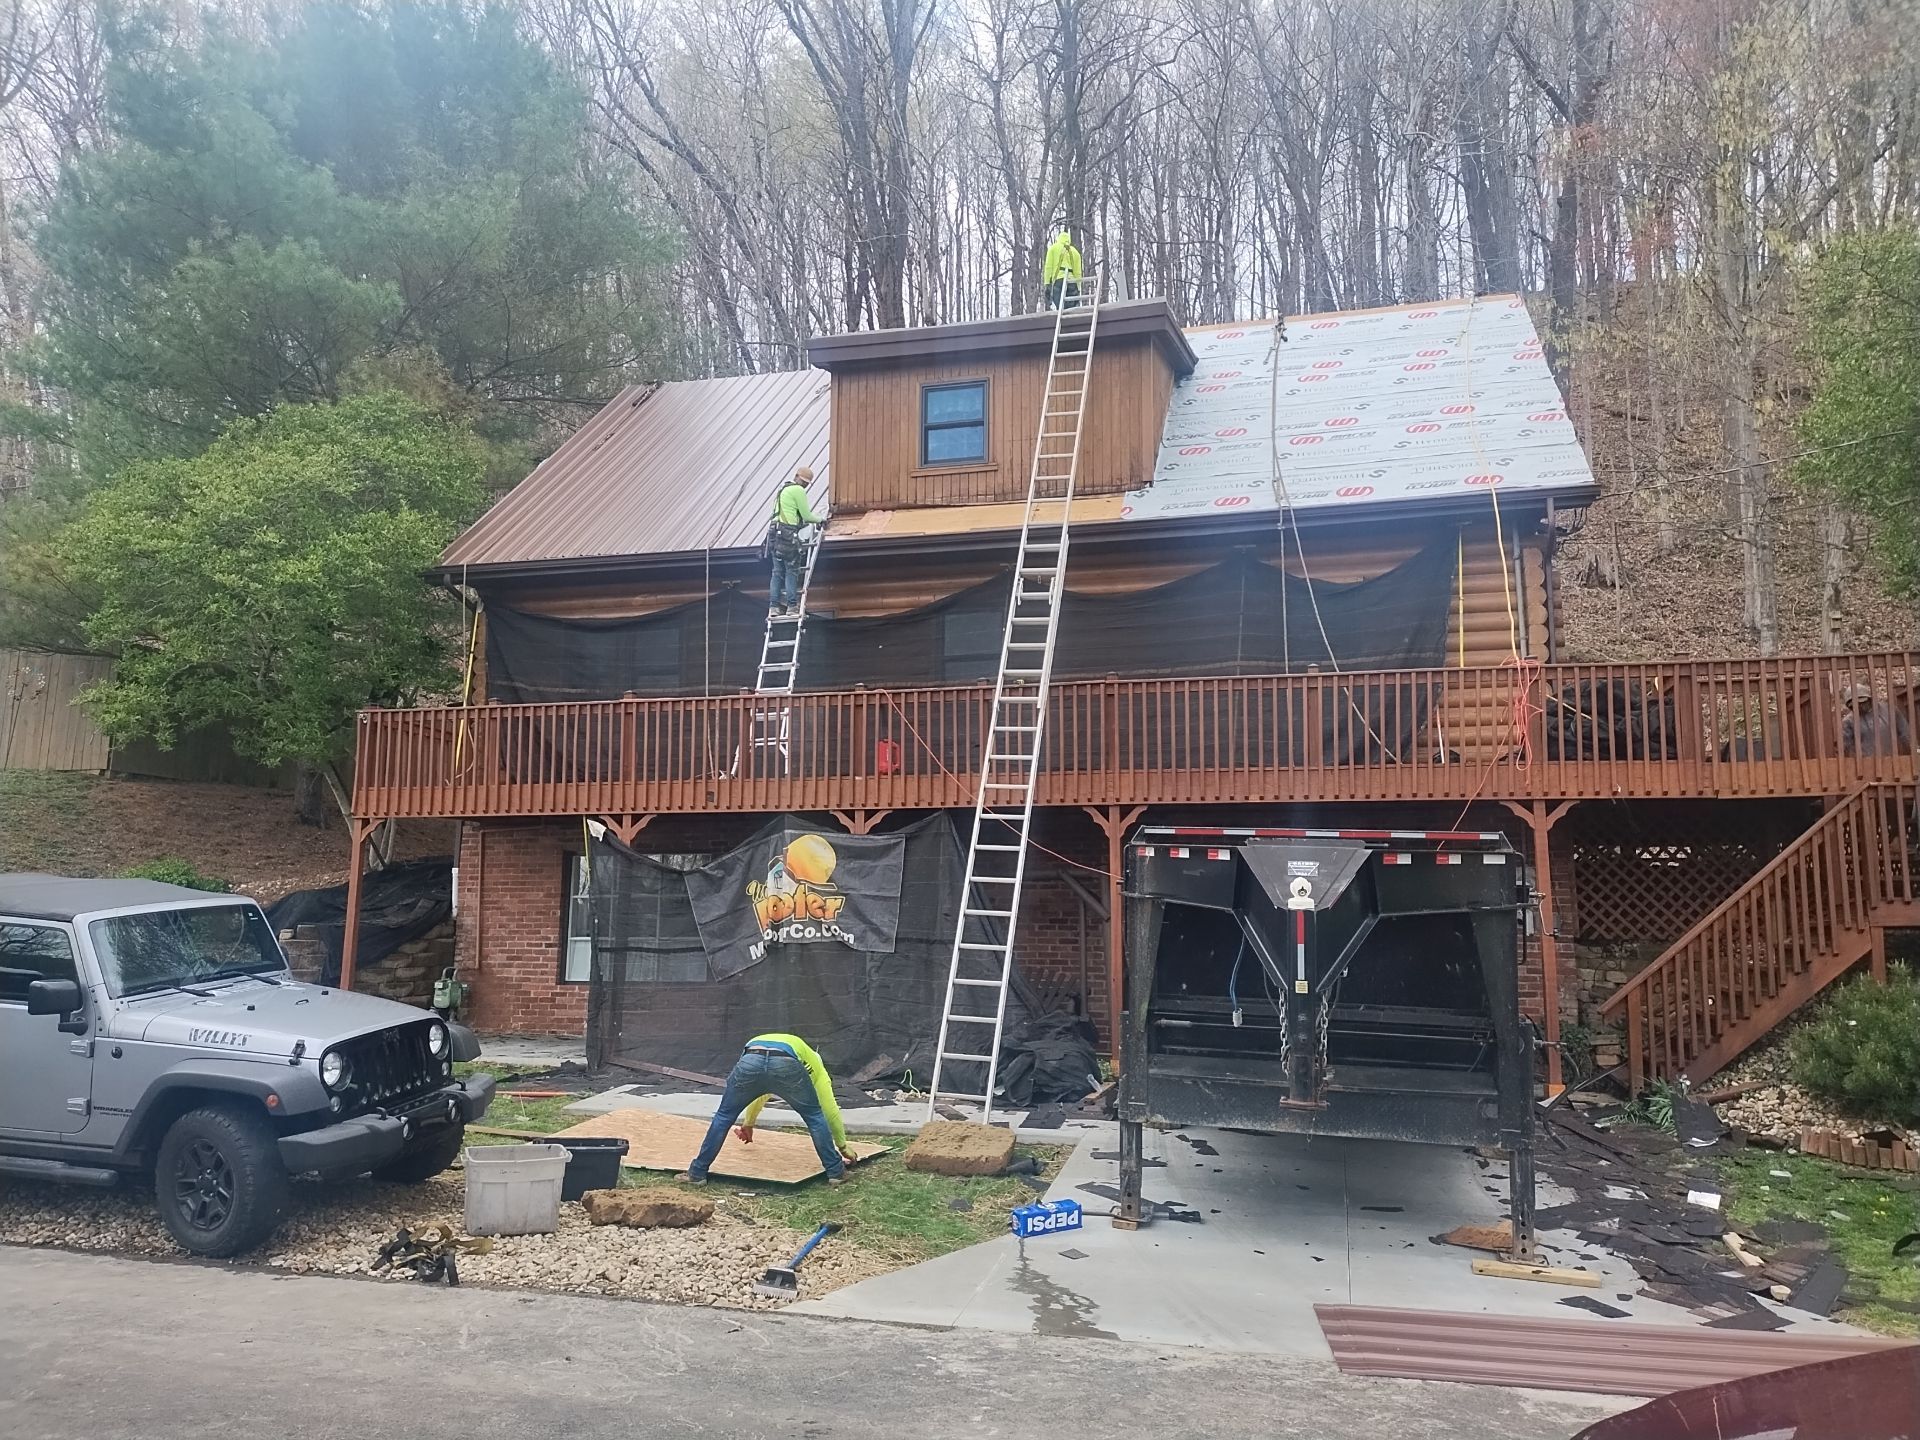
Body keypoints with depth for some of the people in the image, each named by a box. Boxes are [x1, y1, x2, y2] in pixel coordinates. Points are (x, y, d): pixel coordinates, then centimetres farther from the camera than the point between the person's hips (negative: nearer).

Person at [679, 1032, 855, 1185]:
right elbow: (830, 1110, 36)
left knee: (724, 1116, 24)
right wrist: (842, 1145, 48)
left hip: (749, 1061, 3)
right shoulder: (814, 1065, 39)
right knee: (815, 1116, 22)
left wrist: (748, 1124, 79)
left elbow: (758, 1095, 63)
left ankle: (697, 1173, 26)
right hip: (786, 1065, -2)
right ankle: (835, 1171, 23)